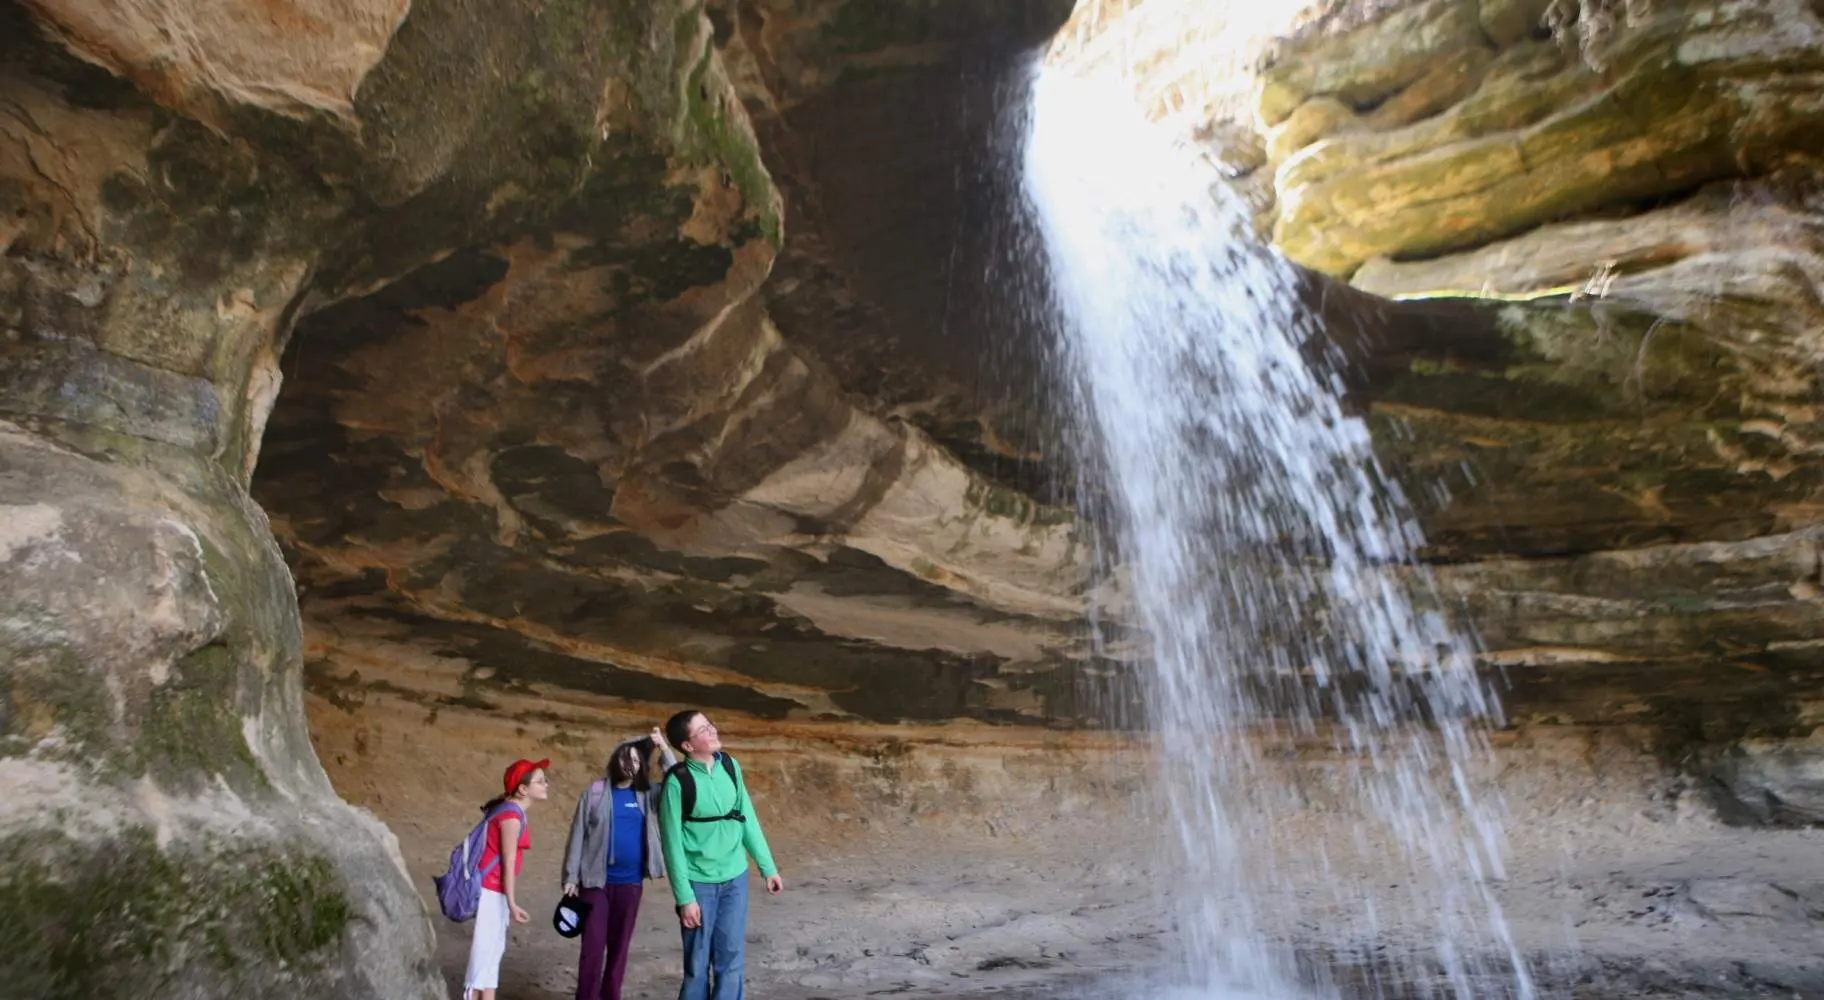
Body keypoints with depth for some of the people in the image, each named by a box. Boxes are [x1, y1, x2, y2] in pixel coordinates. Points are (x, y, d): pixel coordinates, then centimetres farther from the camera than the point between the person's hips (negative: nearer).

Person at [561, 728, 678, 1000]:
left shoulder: (646, 795, 4)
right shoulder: (595, 793, -3)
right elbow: (578, 836, -2)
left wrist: (664, 749, -14)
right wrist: (571, 877, -4)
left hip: (630, 882, 3)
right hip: (596, 880, -2)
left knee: (620, 944, 12)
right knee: (593, 944, -1)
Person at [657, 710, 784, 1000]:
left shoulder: (731, 766, -1)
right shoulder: (677, 782, -16)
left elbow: (748, 820, 6)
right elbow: (673, 844, -12)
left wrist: (768, 867, 7)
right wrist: (684, 897, -13)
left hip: (735, 878, 4)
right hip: (699, 882, -4)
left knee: (731, 961, 10)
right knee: (697, 964, 9)